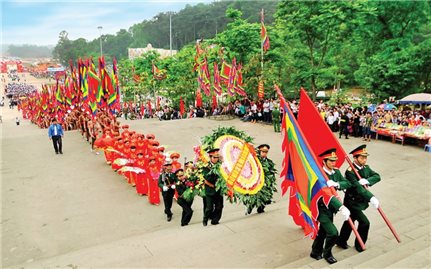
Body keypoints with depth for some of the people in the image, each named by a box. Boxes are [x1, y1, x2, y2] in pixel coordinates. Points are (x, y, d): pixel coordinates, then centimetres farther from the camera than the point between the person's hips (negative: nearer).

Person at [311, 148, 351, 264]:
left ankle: (315, 253, 40)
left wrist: (337, 184, -29)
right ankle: (327, 254, 16)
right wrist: (341, 207, -43)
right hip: (322, 209, -8)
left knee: (323, 232, 20)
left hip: (331, 208, 8)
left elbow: (347, 183, -8)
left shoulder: (336, 172, 1)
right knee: (333, 233, -12)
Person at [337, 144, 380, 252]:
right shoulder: (350, 172, -25)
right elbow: (358, 187, -34)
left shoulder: (366, 168, 0)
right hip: (352, 202, -8)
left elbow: (377, 176, -11)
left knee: (350, 221, 19)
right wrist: (371, 198, -42)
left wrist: (367, 180, -30)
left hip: (360, 201, 8)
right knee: (364, 222, -8)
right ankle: (359, 245, 15)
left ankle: (341, 241, 36)